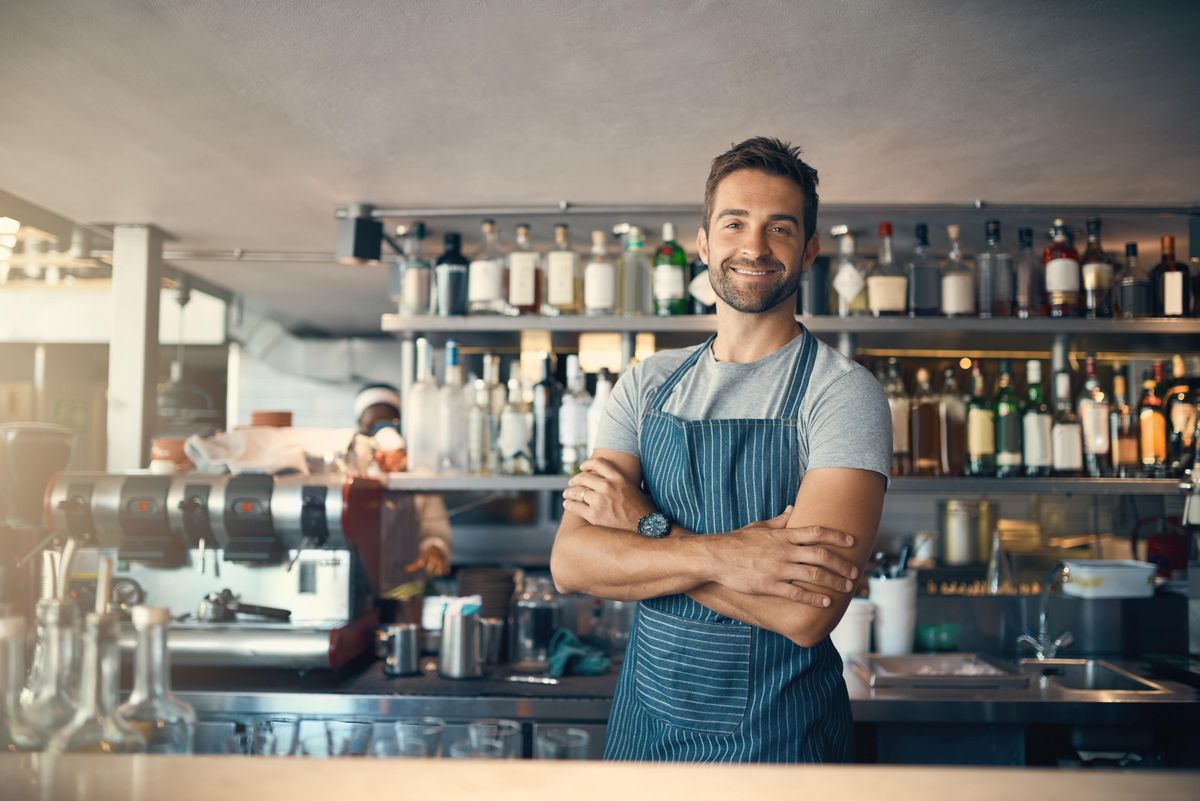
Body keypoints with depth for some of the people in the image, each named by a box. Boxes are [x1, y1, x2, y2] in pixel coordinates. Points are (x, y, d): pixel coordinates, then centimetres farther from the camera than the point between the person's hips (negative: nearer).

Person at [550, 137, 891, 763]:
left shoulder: (844, 393, -13)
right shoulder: (647, 384, 1)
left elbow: (807, 611, -24)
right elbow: (570, 562, -9)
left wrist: (645, 527, -16)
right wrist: (718, 555, -23)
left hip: (781, 737, -4)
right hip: (644, 718, 4)